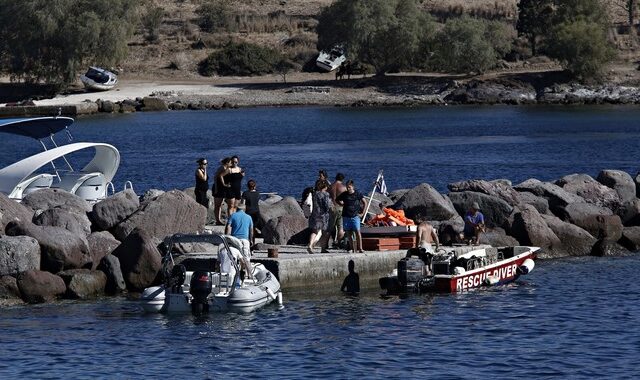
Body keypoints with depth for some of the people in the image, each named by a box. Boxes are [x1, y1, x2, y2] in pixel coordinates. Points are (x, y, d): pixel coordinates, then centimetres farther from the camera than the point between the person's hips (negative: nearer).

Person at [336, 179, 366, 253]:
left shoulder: (358, 194, -1)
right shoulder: (344, 194, 5)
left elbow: (364, 203, 5)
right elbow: (337, 200, 22)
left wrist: (361, 212, 3)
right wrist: (342, 204, 9)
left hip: (355, 216, -3)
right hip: (346, 216, 3)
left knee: (357, 232, -12)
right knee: (349, 233, 3)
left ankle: (360, 248, -11)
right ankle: (352, 248, 9)